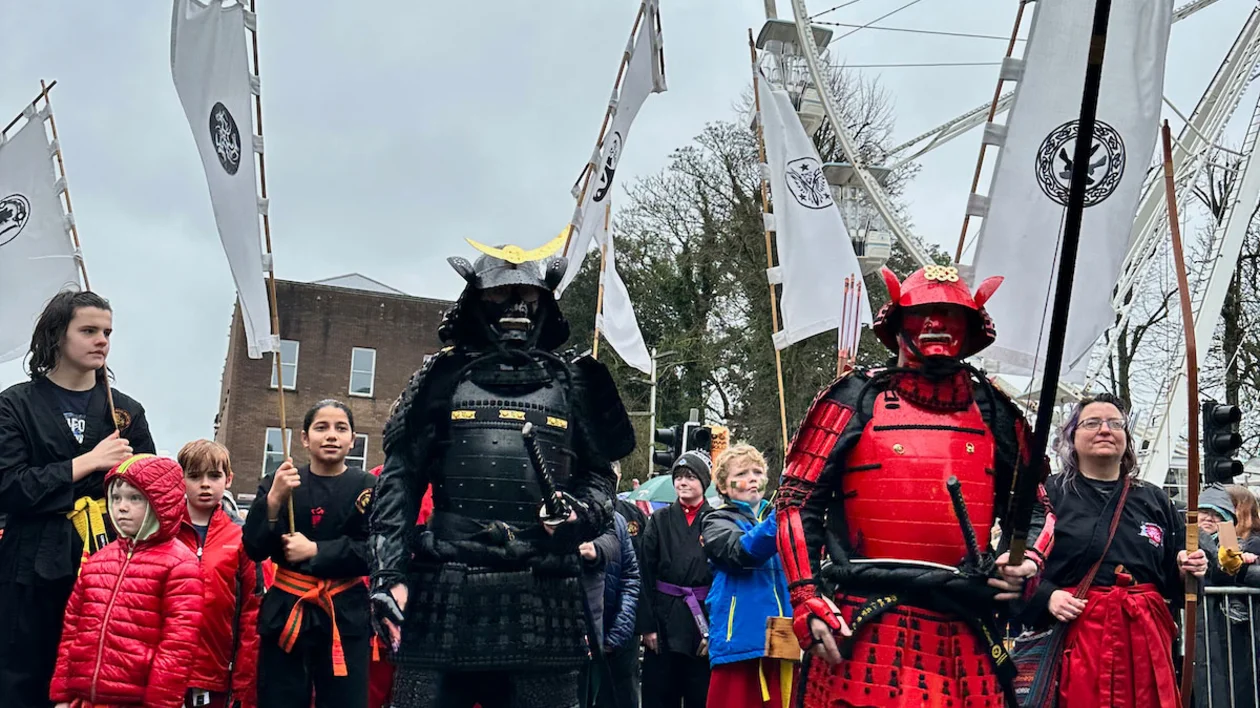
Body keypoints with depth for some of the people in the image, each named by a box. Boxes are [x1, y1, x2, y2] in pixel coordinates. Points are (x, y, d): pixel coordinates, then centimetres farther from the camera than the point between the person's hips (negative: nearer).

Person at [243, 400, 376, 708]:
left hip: (346, 616, -1)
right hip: (285, 612, 1)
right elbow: (254, 549, -2)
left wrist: (315, 551, -14)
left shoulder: (367, 488, 2)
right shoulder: (278, 483, 7)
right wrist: (273, 500, -17)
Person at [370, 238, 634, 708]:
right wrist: (389, 575, -5)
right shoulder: (444, 377, 10)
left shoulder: (571, 385, 14)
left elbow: (599, 476, 17)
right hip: (444, 597, -1)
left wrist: (582, 514, -6)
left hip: (543, 603, 1)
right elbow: (399, 482, 5)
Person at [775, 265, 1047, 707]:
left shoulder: (995, 412, 13)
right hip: (864, 632, -3)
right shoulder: (855, 401, 2)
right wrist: (808, 601, -9)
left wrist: (1028, 564, 2)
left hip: (966, 635, 4)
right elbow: (798, 501, 0)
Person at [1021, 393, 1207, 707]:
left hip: (1146, 639, 4)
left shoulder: (1155, 501, 15)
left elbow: (1174, 582, 19)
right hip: (1074, 640, -4)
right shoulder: (1047, 495, 1)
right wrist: (1046, 597, -18)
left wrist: (1187, 570, -1)